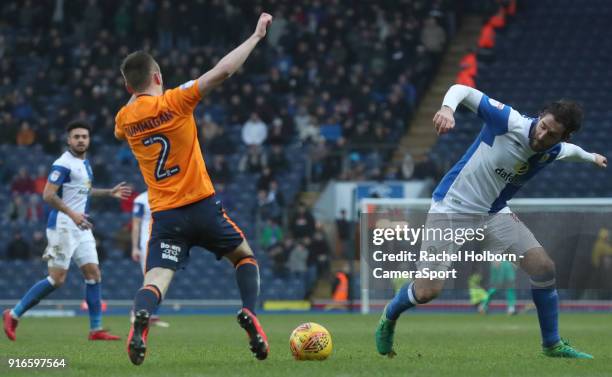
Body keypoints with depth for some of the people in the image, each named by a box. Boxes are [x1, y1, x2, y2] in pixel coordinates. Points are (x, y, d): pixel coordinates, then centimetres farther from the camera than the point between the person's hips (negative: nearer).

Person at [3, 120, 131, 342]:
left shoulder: (84, 163, 15)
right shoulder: (64, 164, -14)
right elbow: (48, 194, -21)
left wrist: (110, 192, 27)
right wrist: (72, 214, -28)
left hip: (81, 228, 9)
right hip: (63, 227, -9)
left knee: (93, 274, 2)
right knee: (57, 279, -10)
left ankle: (96, 329, 5)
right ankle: (14, 314, 0)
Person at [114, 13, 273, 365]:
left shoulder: (125, 117, 5)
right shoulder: (175, 101, -7)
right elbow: (222, 71, -12)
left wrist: (137, 95, 34)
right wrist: (257, 36, -4)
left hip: (164, 214, 2)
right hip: (202, 204, -2)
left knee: (156, 280, -8)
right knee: (245, 256, 20)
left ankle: (139, 322, -39)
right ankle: (250, 313, -2)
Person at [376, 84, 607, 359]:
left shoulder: (552, 152, -4)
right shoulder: (509, 122, -23)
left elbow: (569, 150, 23)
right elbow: (462, 90, -24)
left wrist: (591, 157, 42)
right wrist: (447, 108, -46)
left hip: (494, 213, 6)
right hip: (451, 209, -6)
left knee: (544, 267, -5)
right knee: (427, 291, -10)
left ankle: (552, 345, 13)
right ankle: (388, 319, 24)